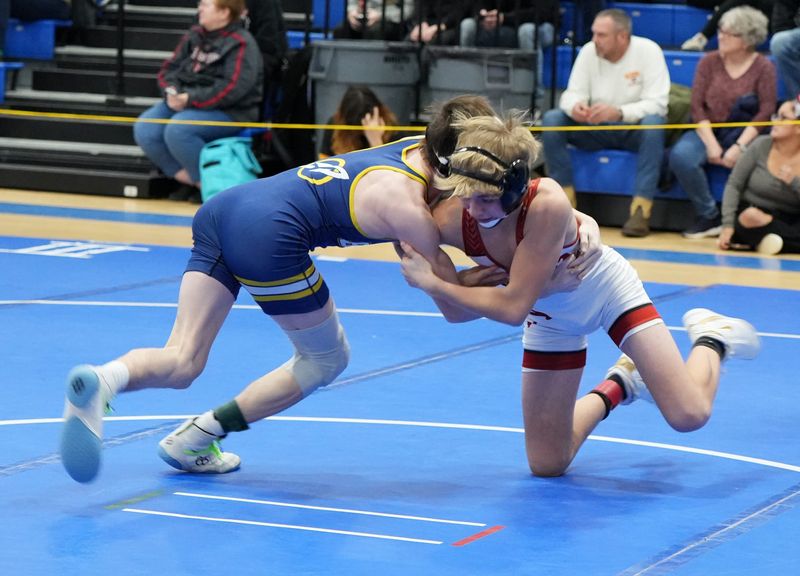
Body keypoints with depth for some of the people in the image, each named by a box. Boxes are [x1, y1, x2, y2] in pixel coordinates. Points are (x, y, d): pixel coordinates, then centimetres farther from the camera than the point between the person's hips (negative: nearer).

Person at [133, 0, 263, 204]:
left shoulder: (241, 44, -11)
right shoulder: (195, 36, 11)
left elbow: (233, 88, -22)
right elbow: (170, 68, 13)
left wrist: (190, 99, -25)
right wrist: (172, 92, -10)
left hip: (229, 111, -8)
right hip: (182, 102, 8)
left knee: (177, 130, -32)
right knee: (144, 129, -13)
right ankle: (187, 179, -5)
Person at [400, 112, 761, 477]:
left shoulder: (547, 204, -41)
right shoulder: (451, 220, -30)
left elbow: (514, 307, -38)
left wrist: (433, 283, -36)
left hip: (605, 287, -4)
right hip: (548, 316, 4)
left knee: (688, 415, -16)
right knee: (546, 464, 5)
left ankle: (711, 339, 17)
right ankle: (617, 387, 33)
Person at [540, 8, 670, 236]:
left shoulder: (648, 51, -14)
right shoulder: (588, 52, -4)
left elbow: (657, 104, -22)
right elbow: (572, 94, -4)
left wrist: (619, 113, -39)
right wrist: (574, 106, -31)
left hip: (635, 131, -3)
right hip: (596, 131, 4)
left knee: (654, 123, -37)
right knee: (551, 119, -19)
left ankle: (641, 210, -37)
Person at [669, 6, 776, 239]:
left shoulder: (763, 67, 0)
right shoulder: (709, 62, 5)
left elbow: (766, 112, -8)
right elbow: (697, 105, -1)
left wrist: (739, 146, -20)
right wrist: (711, 144, -15)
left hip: (743, 133, -2)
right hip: (708, 130, 2)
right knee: (681, 156, -30)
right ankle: (708, 217, -15)